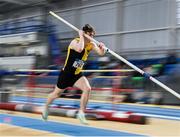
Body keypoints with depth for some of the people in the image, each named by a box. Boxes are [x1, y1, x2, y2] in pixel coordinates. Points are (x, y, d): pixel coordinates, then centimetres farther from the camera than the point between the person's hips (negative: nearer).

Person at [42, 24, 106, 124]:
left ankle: (81, 113, -12)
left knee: (87, 88, -23)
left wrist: (102, 47, -41)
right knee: (56, 93, 15)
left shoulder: (91, 45, -6)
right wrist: (81, 36, -33)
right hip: (66, 73, -4)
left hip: (77, 74, 4)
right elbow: (80, 49, -47)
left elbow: (101, 53, -19)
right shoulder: (75, 42, -23)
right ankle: (46, 107, 46)